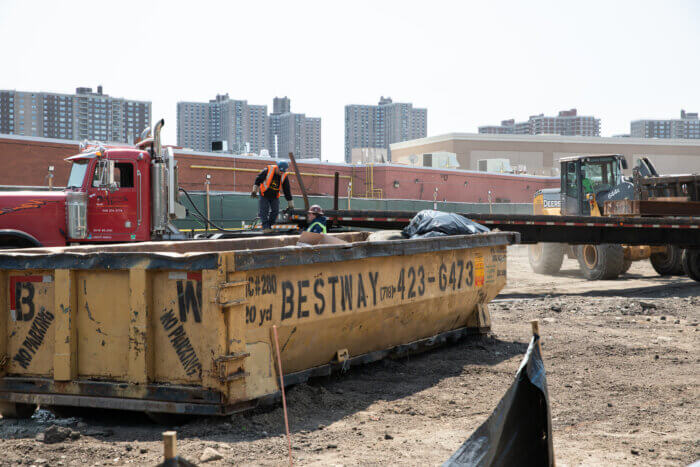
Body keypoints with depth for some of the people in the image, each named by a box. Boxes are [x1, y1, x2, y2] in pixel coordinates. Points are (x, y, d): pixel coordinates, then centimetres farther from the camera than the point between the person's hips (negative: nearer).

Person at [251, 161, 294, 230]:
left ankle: (269, 225, 10)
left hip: (275, 196, 3)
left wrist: (290, 204, 0)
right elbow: (258, 179, -9)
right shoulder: (268, 170, -19)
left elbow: (287, 190, -2)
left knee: (275, 211, -3)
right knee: (264, 210, -12)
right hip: (264, 195, -3)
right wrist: (254, 191, -13)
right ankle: (265, 226, -10)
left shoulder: (284, 176, -9)